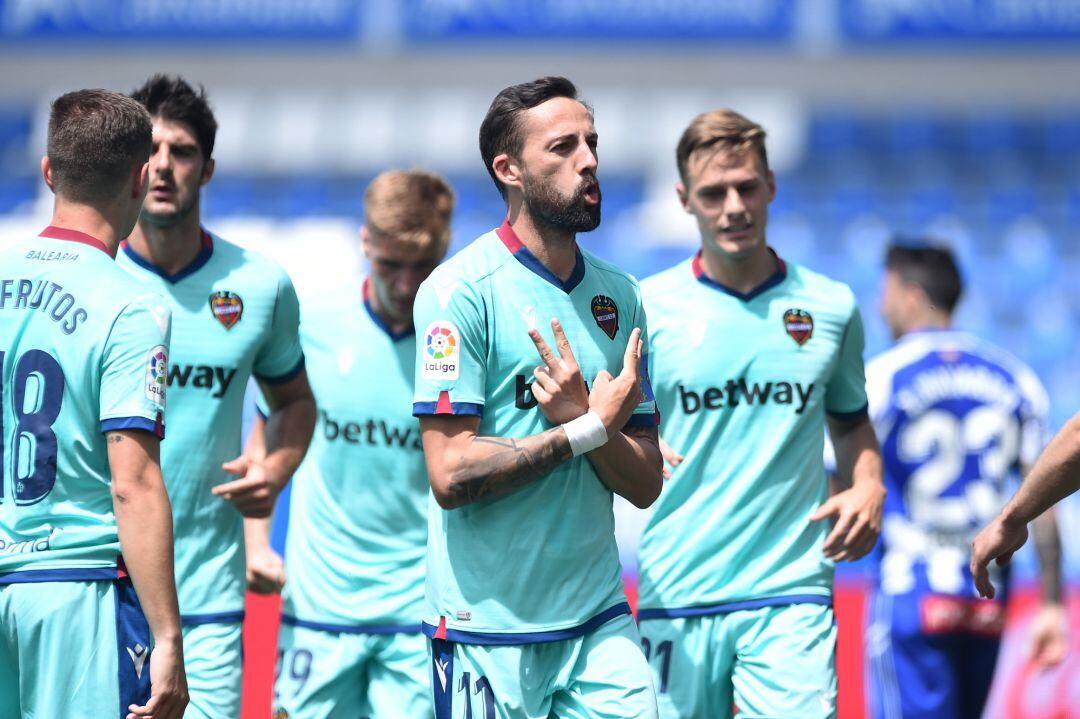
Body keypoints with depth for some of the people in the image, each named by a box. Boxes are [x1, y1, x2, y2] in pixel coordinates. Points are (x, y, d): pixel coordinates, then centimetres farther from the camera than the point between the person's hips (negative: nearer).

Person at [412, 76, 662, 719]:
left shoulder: (619, 296, 9)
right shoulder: (463, 290, -9)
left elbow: (646, 484, 7)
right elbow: (451, 474, -16)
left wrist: (579, 415, -12)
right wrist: (590, 428, -13)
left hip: (600, 620, 5)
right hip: (490, 629, -5)